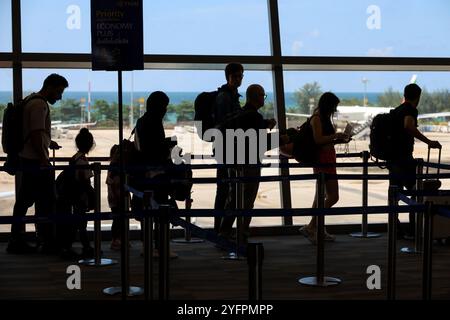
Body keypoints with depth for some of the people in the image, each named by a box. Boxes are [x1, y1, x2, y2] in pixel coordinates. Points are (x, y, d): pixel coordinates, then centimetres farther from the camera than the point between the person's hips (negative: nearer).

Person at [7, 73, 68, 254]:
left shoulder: (31, 101, 18)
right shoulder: (40, 105, -14)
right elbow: (36, 134, -21)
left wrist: (47, 142, 27)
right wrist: (44, 159, -23)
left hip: (26, 159, 11)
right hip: (36, 161, -11)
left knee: (24, 201, 12)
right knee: (46, 202, -5)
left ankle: (16, 241, 15)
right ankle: (48, 242, -1)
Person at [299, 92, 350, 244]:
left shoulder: (324, 118, 18)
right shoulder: (317, 118, -11)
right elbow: (318, 139, -20)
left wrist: (339, 140, 9)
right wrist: (336, 136, -14)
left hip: (327, 160, 11)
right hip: (323, 161, -11)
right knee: (333, 196, -13)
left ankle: (318, 230, 20)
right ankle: (310, 227, -11)